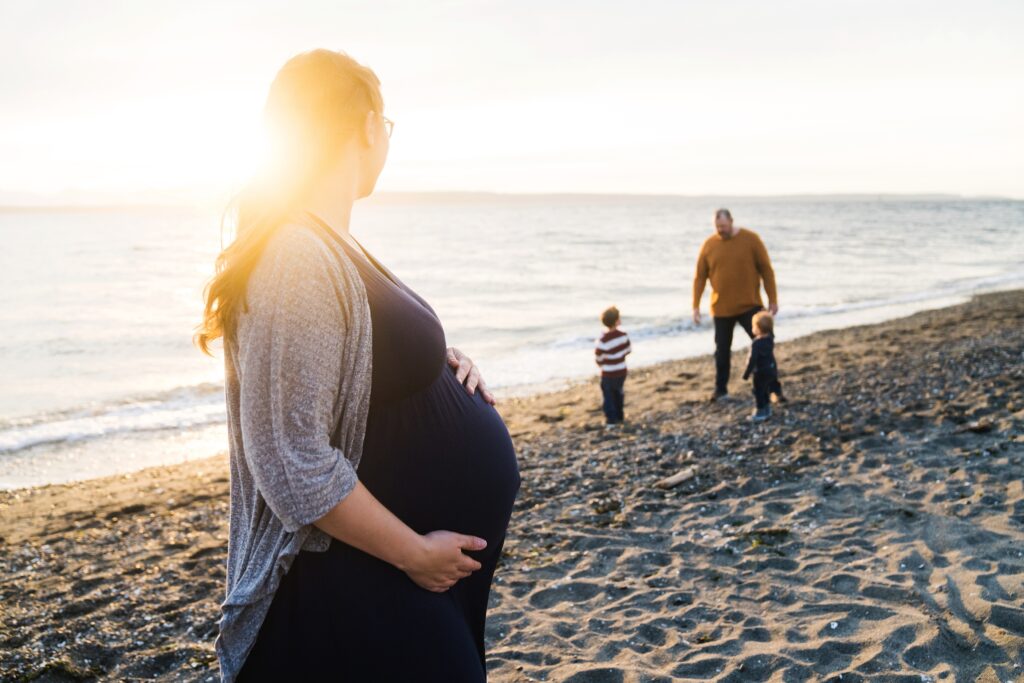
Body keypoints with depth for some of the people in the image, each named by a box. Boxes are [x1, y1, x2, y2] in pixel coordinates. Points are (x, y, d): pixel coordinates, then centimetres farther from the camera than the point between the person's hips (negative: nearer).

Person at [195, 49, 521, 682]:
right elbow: (292, 461, -26)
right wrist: (414, 553, -18)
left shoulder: (328, 245, 6)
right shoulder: (299, 260, -24)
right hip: (366, 591, -9)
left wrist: (441, 356, 2)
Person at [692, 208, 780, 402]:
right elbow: (700, 277, 4)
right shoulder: (708, 245, -2)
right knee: (722, 350, 10)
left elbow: (766, 270, -2)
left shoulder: (751, 239, -7)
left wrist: (773, 300, -3)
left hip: (750, 306, -2)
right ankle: (720, 390, 23)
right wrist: (696, 306, 0)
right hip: (721, 309, 2)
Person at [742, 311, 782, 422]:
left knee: (759, 392, 6)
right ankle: (767, 409, 31)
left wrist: (746, 373, -15)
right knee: (765, 391, 22)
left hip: (761, 372, -8)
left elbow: (752, 360, -24)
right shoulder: (770, 338, -6)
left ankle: (760, 413, 11)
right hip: (772, 370, 8)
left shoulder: (756, 343, -27)